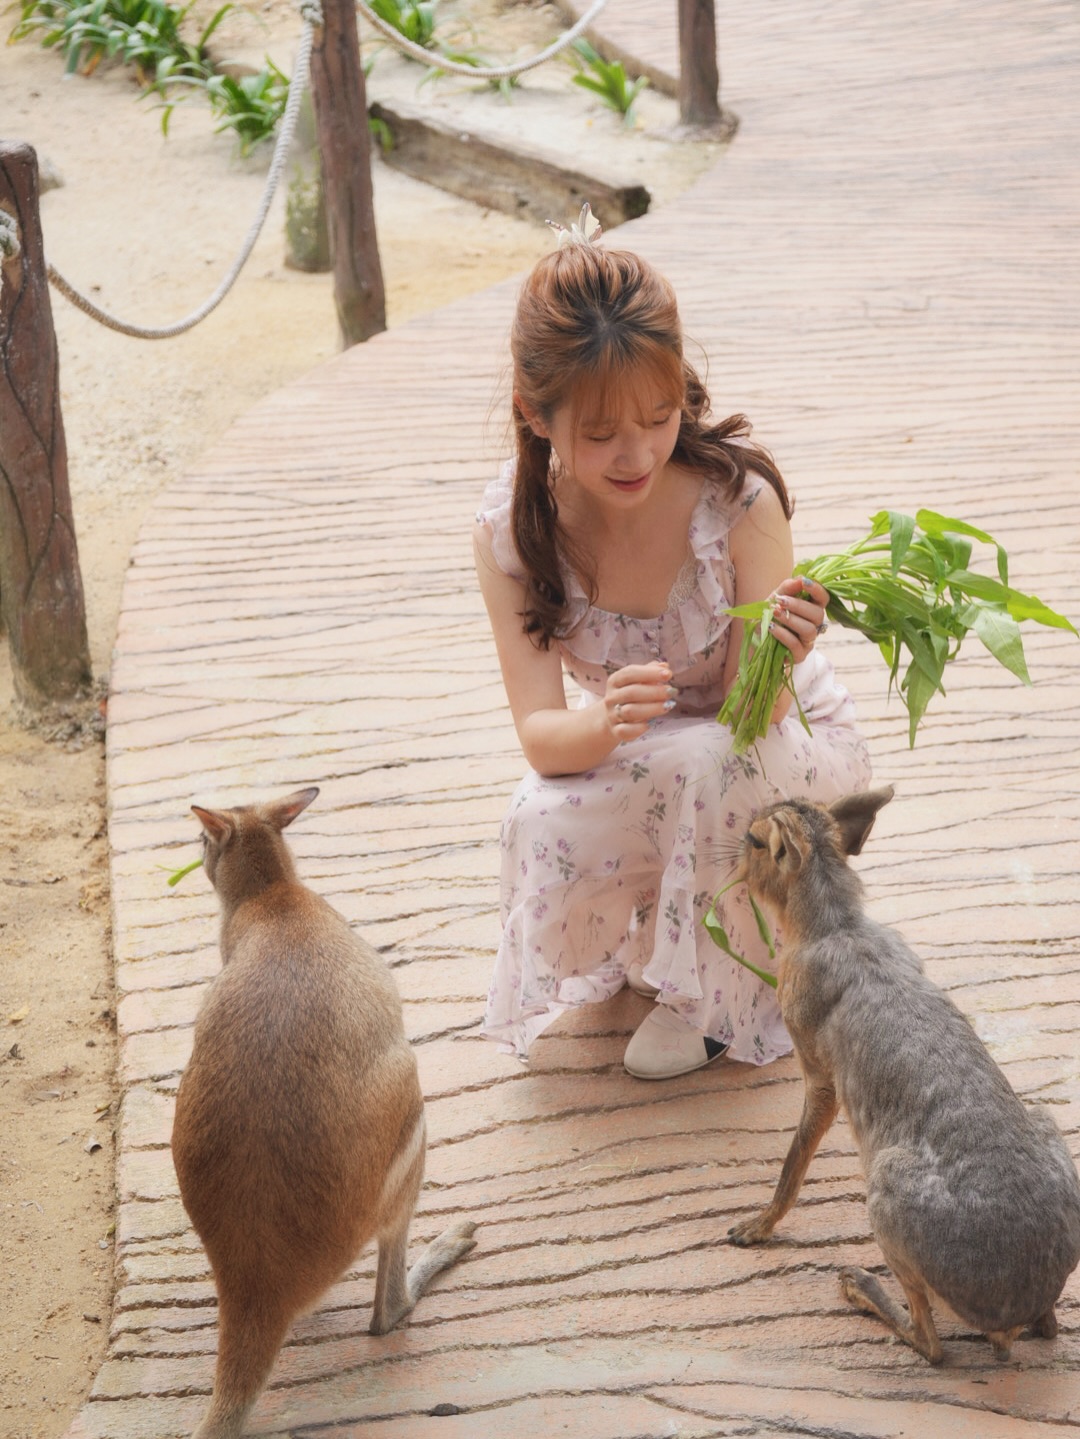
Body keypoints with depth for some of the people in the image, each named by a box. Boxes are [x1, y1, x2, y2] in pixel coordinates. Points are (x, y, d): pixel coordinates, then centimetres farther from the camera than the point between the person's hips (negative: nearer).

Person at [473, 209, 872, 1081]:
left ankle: (708, 991, -10)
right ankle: (652, 929, 6)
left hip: (793, 746, -2)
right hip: (644, 765, 2)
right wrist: (605, 721, -48)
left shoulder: (738, 496, -28)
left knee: (698, 761, -37)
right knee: (540, 830, -30)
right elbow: (540, 732, -24)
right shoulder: (513, 526, -20)